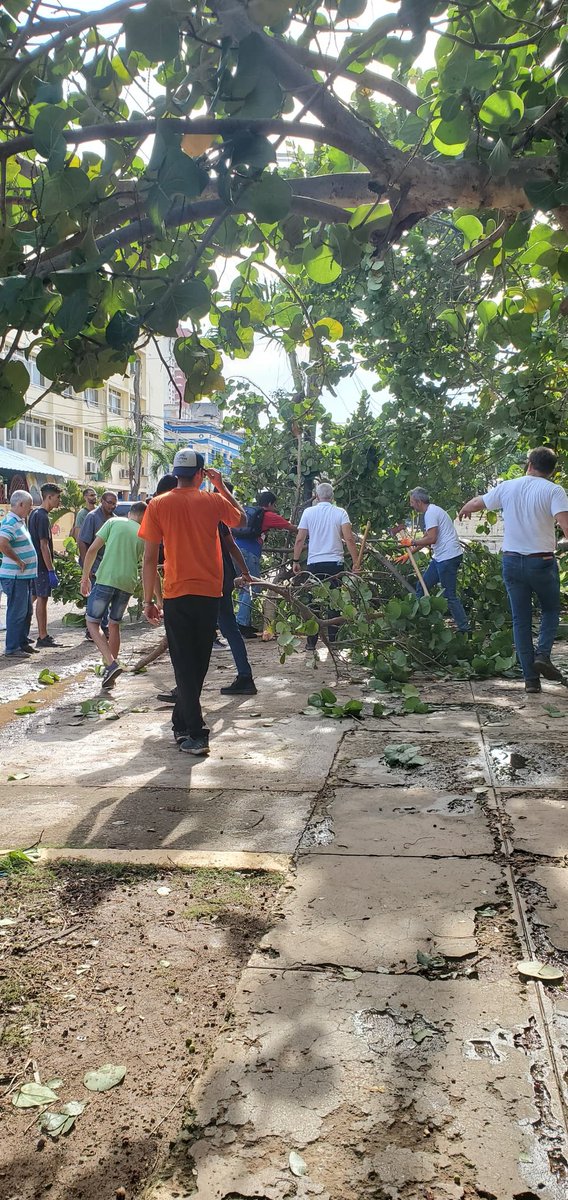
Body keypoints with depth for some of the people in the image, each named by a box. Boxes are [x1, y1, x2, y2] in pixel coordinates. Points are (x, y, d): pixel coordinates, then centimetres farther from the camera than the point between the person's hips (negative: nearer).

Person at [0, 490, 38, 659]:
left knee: (26, 611, 17)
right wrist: (18, 561, -22)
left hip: (24, 575, 10)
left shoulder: (19, 522, 14)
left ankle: (23, 642, 28)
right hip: (15, 576, -10)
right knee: (17, 612, -4)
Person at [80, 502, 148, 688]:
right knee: (114, 625, 18)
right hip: (127, 584, 3)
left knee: (92, 622, 6)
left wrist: (85, 577, 8)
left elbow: (93, 550, -1)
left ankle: (111, 664, -11)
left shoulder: (114, 522, 6)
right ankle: (110, 672, 21)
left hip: (106, 579, -3)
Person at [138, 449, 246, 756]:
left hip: (177, 595, -1)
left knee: (184, 665, 3)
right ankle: (181, 723, 28)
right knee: (198, 663, 15)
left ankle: (196, 734, -4)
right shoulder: (213, 501, 0)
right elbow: (242, 518, 21)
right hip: (209, 593, 2)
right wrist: (222, 487, 19)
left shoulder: (158, 505, -3)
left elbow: (150, 557, -4)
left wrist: (148, 600, 2)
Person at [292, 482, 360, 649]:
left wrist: (296, 561, 8)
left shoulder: (308, 512, 2)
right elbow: (349, 539, -8)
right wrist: (355, 563, -5)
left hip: (314, 563, 1)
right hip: (335, 563, 0)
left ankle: (311, 641, 8)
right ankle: (333, 640, 8)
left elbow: (299, 539, 0)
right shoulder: (340, 513, 0)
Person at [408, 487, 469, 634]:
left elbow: (431, 538, -23)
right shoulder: (432, 511, 19)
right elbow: (428, 539, 26)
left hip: (448, 557, -11)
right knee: (421, 586, 14)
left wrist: (413, 542, -8)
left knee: (449, 595, -8)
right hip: (441, 557, 11)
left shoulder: (431, 513, -13)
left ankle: (464, 629, -4)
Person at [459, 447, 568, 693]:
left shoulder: (508, 487, 4)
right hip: (542, 561, -3)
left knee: (521, 619, 9)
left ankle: (530, 678, 8)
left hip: (512, 561, 3)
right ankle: (543, 654, -3)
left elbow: (477, 502, 19)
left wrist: (464, 509, 41)